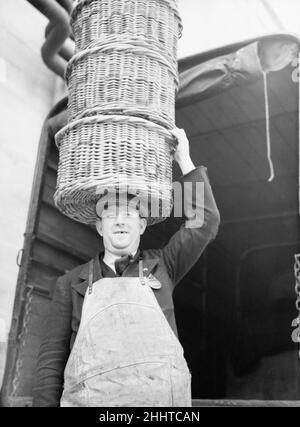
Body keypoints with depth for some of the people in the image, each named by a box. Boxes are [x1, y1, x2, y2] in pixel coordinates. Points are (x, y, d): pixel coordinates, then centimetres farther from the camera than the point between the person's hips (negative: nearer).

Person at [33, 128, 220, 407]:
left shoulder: (160, 266, 22)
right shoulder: (73, 283, 20)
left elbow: (204, 223, 12)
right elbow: (53, 356, 13)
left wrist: (184, 160, 15)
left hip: (163, 399, 0)